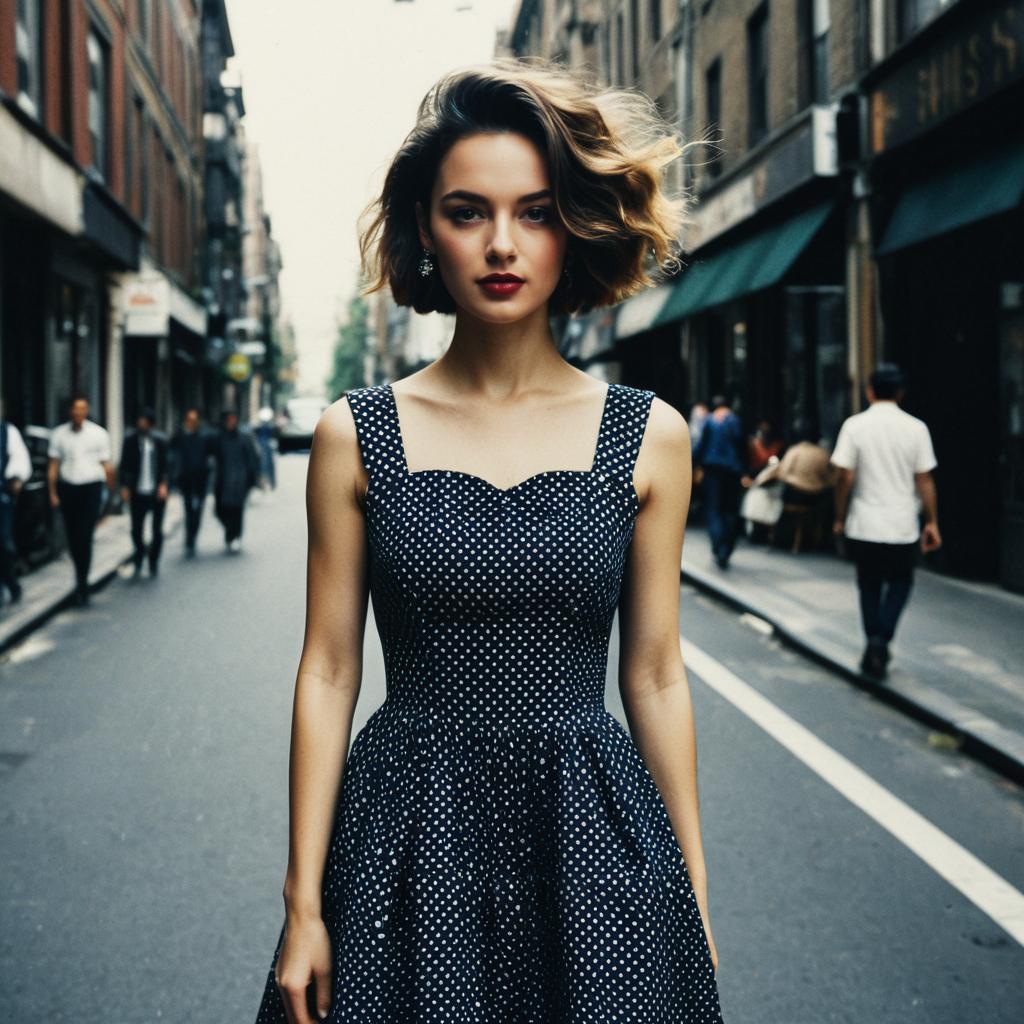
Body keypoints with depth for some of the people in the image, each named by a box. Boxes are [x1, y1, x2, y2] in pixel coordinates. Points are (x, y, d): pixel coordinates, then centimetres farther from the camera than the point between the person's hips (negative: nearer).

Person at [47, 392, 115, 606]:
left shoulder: (99, 434, 1)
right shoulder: (59, 434, 4)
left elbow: (106, 464, 4)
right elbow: (53, 465, 7)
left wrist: (112, 490, 2)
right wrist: (52, 492, 3)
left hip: (91, 488, -2)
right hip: (67, 488, 2)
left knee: (85, 538, -10)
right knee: (72, 537, 8)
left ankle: (82, 584, -4)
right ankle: (81, 576, 31)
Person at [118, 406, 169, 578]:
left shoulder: (161, 440, 0)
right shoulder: (130, 440, 2)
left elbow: (167, 465, 3)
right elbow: (124, 465, 6)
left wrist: (164, 485, -8)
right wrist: (124, 486, -2)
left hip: (157, 492, 0)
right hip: (137, 492, 1)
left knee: (157, 530, 6)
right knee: (136, 529, 1)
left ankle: (154, 561, 24)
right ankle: (139, 560, 22)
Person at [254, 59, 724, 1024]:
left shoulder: (649, 435, -1)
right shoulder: (356, 435, -3)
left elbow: (655, 676, 3)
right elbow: (328, 670, -1)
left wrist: (694, 899, 5)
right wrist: (303, 906, -2)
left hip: (594, 837, 1)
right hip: (408, 837, 0)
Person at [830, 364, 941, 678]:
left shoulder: (854, 425, -6)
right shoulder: (916, 428, -4)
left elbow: (845, 477, -8)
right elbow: (925, 480, -4)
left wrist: (839, 518, 4)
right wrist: (932, 523, 5)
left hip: (864, 526, 0)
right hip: (902, 527, 0)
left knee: (869, 587, 16)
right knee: (900, 583, 16)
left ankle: (875, 647, 20)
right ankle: (881, 639, -3)